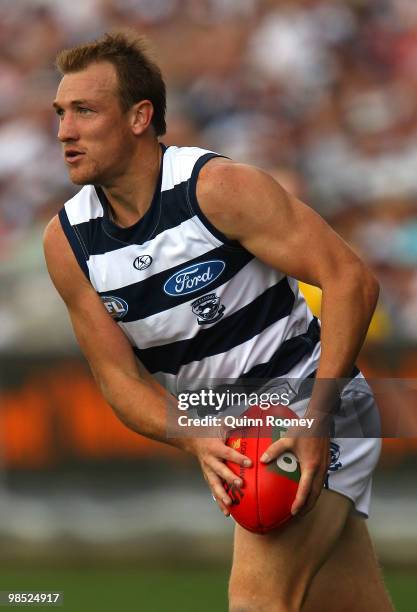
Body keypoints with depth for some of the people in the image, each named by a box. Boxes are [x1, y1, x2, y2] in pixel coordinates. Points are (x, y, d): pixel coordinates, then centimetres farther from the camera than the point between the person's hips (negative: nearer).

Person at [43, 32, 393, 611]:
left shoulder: (216, 187, -19)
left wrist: (317, 423, -28)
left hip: (312, 413, -6)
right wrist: (196, 440, -22)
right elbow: (121, 377, -1)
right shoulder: (66, 242, -2)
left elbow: (351, 280, -21)